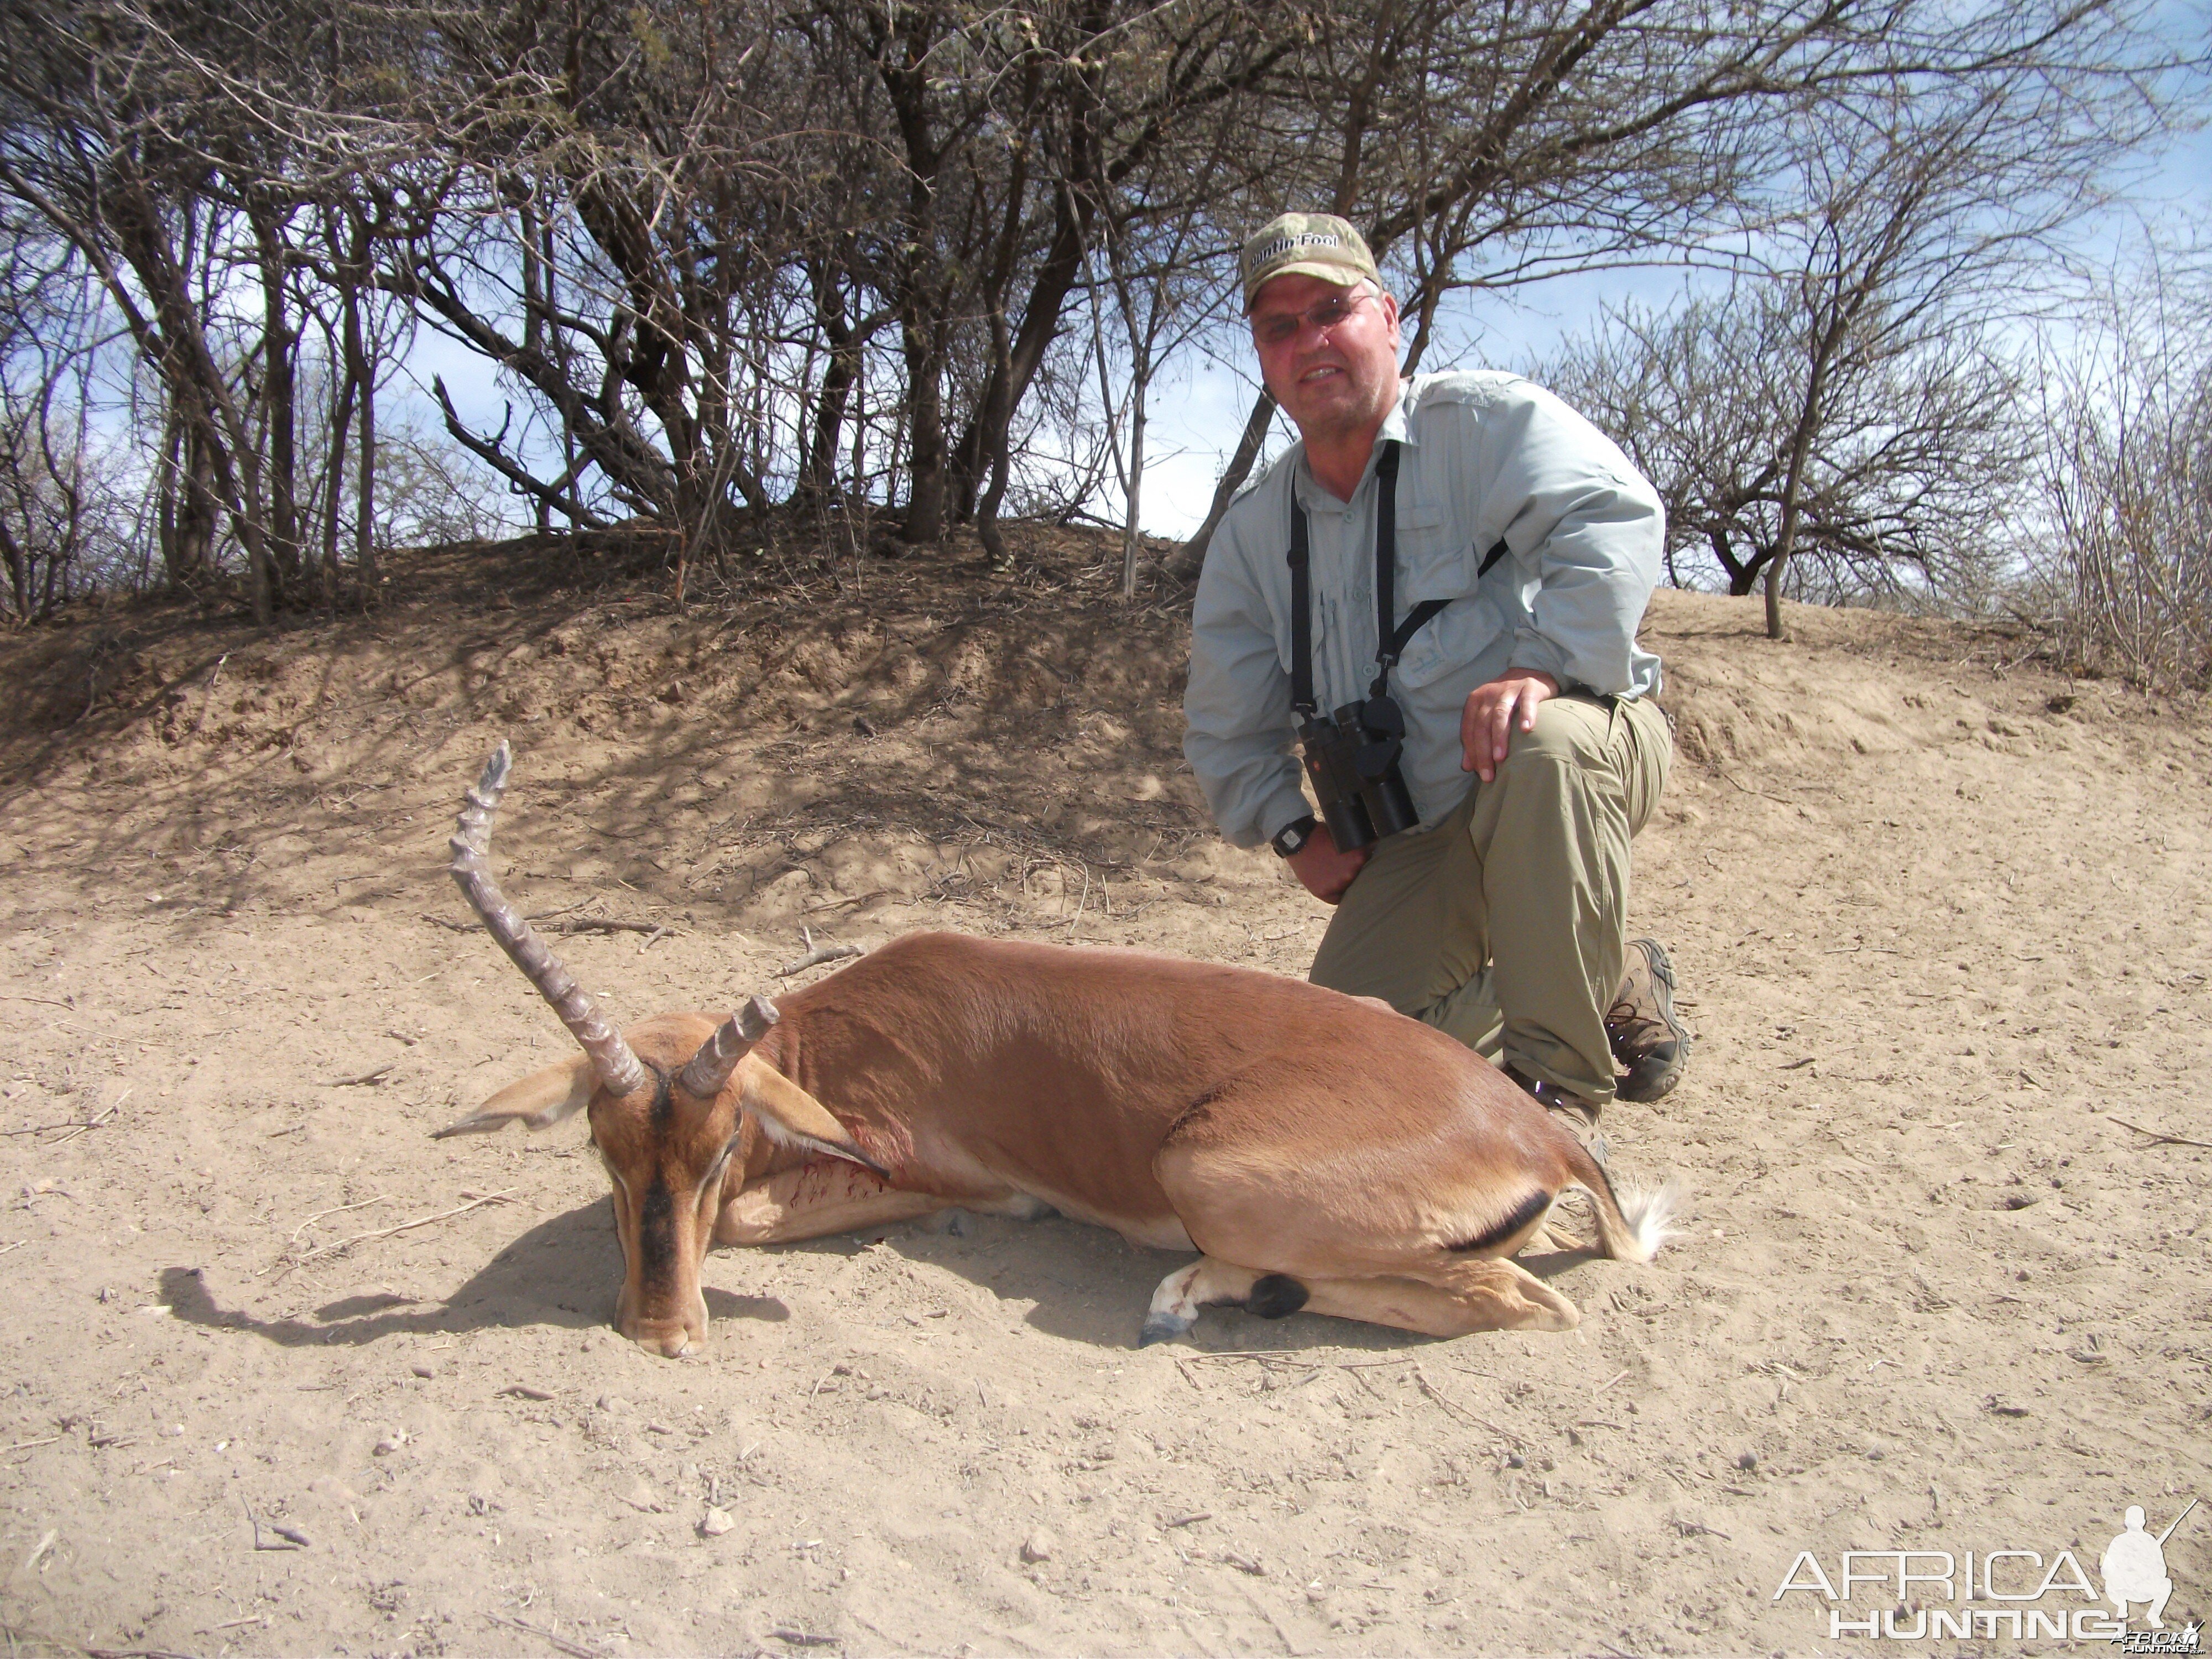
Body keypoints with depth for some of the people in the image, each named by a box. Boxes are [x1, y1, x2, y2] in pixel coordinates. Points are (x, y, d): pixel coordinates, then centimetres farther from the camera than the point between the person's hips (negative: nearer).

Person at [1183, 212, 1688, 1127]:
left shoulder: (1489, 423, -8)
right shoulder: (1251, 535, 7)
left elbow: (1612, 519, -26)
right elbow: (1226, 728, 13)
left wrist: (1544, 667, -39)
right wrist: (1293, 830, 1)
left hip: (1589, 750, -5)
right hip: (1423, 831, 5)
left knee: (1542, 744, -42)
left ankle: (1559, 1080, -25)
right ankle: (1621, 989, 14)